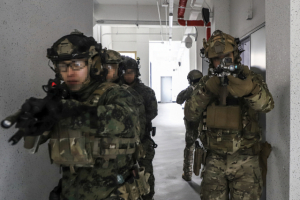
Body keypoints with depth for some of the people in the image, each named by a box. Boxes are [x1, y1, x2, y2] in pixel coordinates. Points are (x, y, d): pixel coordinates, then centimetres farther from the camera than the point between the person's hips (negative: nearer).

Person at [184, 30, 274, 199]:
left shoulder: (250, 78, -1)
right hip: (214, 160, 2)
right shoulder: (206, 82, 5)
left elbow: (266, 105, -20)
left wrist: (250, 89, -40)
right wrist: (206, 90, -19)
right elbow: (190, 115, -5)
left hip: (245, 160, -1)